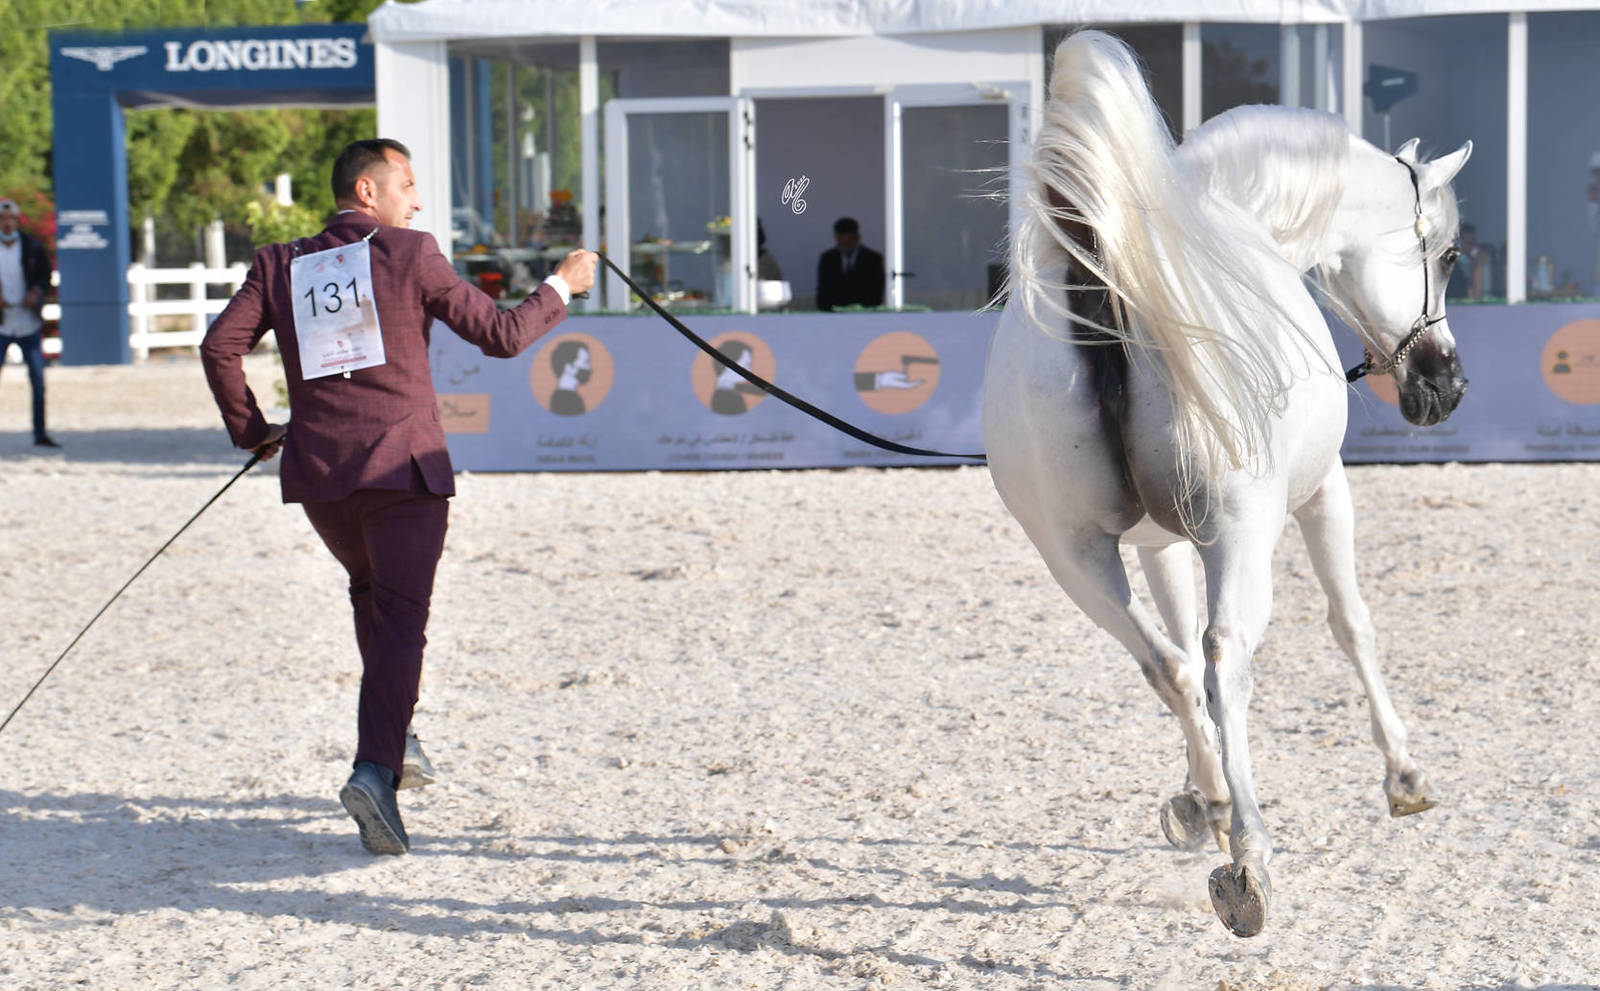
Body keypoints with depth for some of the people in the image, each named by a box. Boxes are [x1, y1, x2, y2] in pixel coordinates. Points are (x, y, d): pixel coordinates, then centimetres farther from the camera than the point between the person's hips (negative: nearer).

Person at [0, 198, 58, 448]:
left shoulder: (33, 248, 0)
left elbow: (45, 274, 10)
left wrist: (37, 292, -10)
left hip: (29, 326, 2)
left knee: (38, 382, 6)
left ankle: (40, 434, 16)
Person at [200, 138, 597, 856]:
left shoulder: (281, 266, 11)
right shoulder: (409, 255, -1)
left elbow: (220, 345, 0)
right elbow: (502, 335, 1)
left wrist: (250, 431, 13)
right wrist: (560, 287, 17)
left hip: (317, 473, 5)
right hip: (401, 468, -4)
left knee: (371, 594, 28)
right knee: (399, 619, -6)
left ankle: (390, 736, 30)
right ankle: (376, 768, -23)